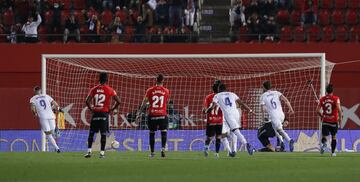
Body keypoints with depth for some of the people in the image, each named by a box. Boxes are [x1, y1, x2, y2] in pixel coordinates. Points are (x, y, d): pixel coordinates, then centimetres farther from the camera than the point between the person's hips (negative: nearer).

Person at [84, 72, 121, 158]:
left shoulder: (94, 89, 3)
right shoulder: (110, 90, -2)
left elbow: (87, 101, -6)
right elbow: (118, 101, -6)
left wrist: (91, 109, 6)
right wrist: (111, 109, 4)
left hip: (95, 113, 1)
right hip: (104, 114, -1)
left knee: (91, 133, 9)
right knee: (103, 134, 2)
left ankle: (89, 151, 3)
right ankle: (102, 152, 1)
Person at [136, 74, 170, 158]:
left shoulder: (150, 90, -1)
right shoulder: (166, 91, 3)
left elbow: (144, 102, -3)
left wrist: (139, 113, 0)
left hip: (152, 115, 0)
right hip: (162, 115, 0)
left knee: (152, 133, 10)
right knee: (164, 132, 3)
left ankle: (152, 152, 13)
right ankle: (163, 148, -18)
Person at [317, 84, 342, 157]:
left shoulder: (322, 99, 1)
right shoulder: (336, 98, -7)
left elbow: (318, 110, 1)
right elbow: (339, 109, -18)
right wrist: (340, 117, -5)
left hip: (325, 121, 1)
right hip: (334, 121, -1)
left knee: (324, 136, 5)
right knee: (334, 136, 16)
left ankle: (323, 143, -29)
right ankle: (333, 152, 18)